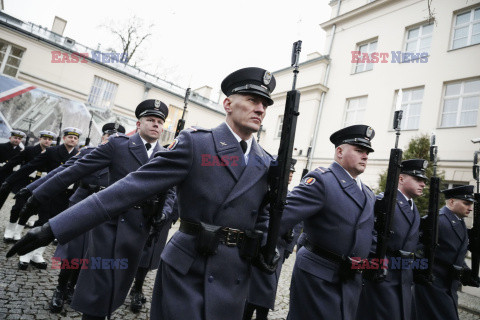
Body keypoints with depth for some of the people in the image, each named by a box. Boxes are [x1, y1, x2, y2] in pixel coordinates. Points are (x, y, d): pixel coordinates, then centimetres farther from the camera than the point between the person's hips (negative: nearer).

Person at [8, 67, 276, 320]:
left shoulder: (266, 163, 6)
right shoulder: (194, 143, -9)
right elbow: (132, 187, -13)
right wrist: (54, 228, -15)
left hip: (234, 278, 5)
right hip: (186, 269, -4)